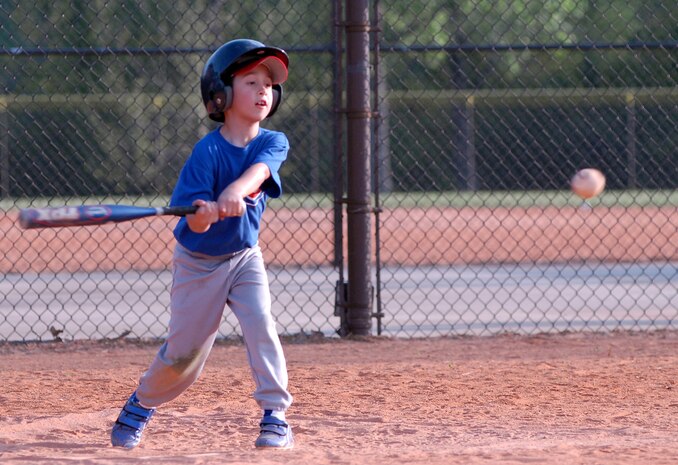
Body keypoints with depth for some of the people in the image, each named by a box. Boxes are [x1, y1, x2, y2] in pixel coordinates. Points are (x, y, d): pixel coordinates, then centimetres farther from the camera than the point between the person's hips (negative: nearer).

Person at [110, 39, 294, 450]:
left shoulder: (273, 143, -11)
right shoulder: (207, 152, -21)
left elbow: (258, 170, -35)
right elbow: (196, 223, -26)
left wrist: (234, 192, -55)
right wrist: (207, 212, -50)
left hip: (245, 257, 2)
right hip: (199, 261, -2)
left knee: (261, 324, -21)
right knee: (185, 350, 6)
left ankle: (276, 418, -15)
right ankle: (141, 404, 33)